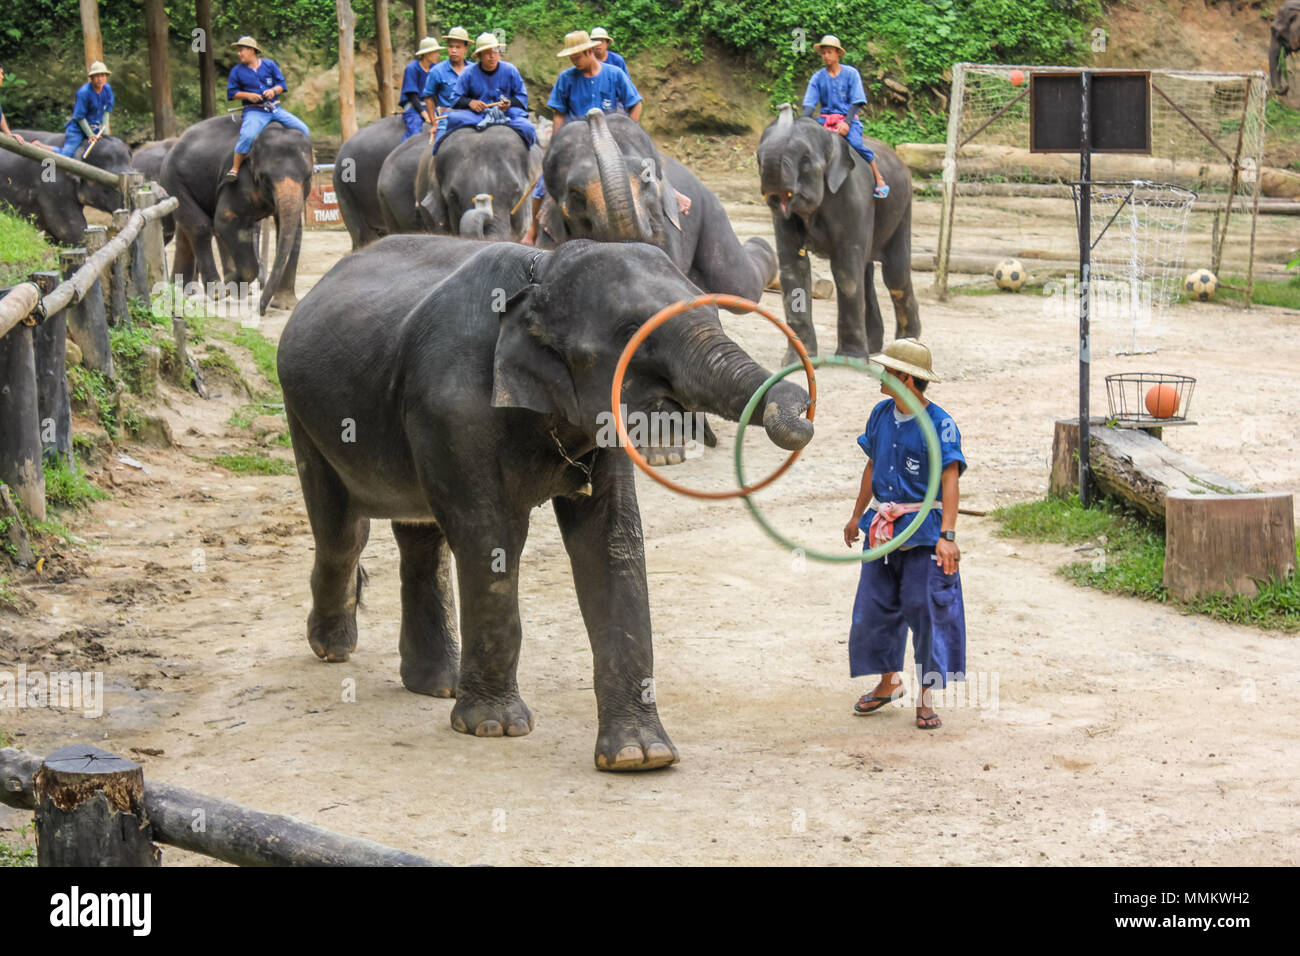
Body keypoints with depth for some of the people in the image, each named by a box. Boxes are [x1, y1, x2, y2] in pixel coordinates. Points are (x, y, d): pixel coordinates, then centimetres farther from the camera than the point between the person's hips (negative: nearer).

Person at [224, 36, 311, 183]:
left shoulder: (269, 64, 11)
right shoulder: (237, 70, 7)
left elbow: (281, 84, 10)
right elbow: (231, 92, 4)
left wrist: (273, 91, -13)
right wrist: (248, 95, -13)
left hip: (275, 109, 3)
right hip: (254, 111, -3)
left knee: (303, 130, -4)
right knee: (247, 136, -33)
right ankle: (234, 169, -24)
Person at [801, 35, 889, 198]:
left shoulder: (851, 73, 1)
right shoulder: (818, 77, 7)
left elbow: (856, 101, -4)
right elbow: (809, 103, 2)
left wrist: (847, 123, -18)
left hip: (848, 118, -3)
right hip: (826, 119, 3)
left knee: (855, 143, -30)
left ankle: (879, 180, -17)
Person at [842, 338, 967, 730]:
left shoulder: (940, 425, -14)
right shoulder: (881, 415, 6)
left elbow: (950, 481, -20)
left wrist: (947, 536, -29)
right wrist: (857, 516, 25)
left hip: (924, 531, -6)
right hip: (883, 527, 6)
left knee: (927, 608, -3)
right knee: (875, 605, 9)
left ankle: (926, 697, 9)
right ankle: (889, 681, 27)